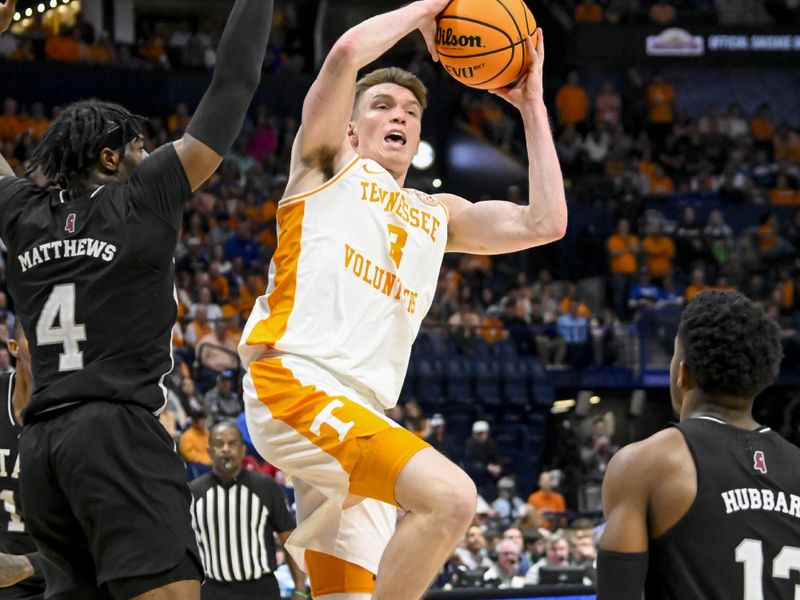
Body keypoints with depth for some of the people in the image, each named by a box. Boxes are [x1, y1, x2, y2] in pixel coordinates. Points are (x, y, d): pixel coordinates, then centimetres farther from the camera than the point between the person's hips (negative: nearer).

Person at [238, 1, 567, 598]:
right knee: (452, 497, -26)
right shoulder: (331, 167, 13)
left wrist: (532, 105, 19)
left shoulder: (438, 216, 29)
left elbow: (545, 223, 15)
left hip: (360, 416, 8)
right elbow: (347, 51, -4)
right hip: (292, 386, -8)